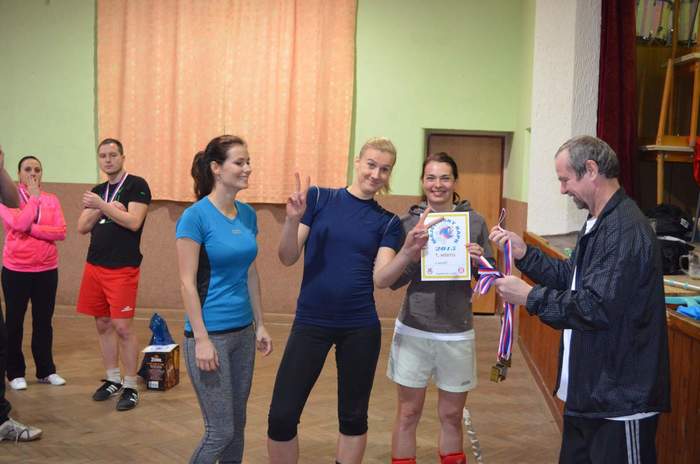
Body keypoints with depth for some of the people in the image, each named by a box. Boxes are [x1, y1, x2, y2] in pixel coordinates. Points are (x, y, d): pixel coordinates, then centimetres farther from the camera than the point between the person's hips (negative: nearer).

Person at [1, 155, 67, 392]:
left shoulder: (51, 200, 5)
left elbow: (61, 232, -6)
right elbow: (19, 224, -20)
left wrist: (32, 229, -15)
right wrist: (34, 197, -13)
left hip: (47, 270, 3)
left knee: (44, 321, 11)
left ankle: (46, 370, 20)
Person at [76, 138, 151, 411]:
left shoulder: (136, 185, -5)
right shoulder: (98, 190, 15)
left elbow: (133, 222, -17)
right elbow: (82, 227, 8)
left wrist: (102, 205, -18)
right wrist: (101, 209, -8)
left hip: (123, 268, -7)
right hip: (94, 265, 7)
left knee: (122, 328, -7)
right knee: (102, 325, 11)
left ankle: (130, 387, 3)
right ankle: (113, 380, 24)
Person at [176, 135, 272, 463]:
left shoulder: (247, 214, 6)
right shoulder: (195, 216, -14)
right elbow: (187, 283, -15)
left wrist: (260, 325, 13)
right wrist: (201, 339, -18)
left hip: (243, 332, 7)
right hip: (211, 333, -7)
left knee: (238, 424, 14)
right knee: (220, 430, -2)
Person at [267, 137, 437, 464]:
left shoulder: (388, 222, 4)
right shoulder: (319, 198, 0)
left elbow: (381, 278, -7)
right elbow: (288, 258, -5)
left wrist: (409, 251, -23)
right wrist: (293, 219, -23)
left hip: (360, 328, 2)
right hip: (311, 323, -1)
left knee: (353, 417, 13)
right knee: (281, 418, -4)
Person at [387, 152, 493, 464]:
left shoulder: (475, 222, 0)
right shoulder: (408, 222, -1)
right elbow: (393, 281, -1)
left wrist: (478, 261, -15)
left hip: (457, 333, 1)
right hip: (413, 330, -1)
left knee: (452, 416, 13)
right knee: (408, 414, 9)